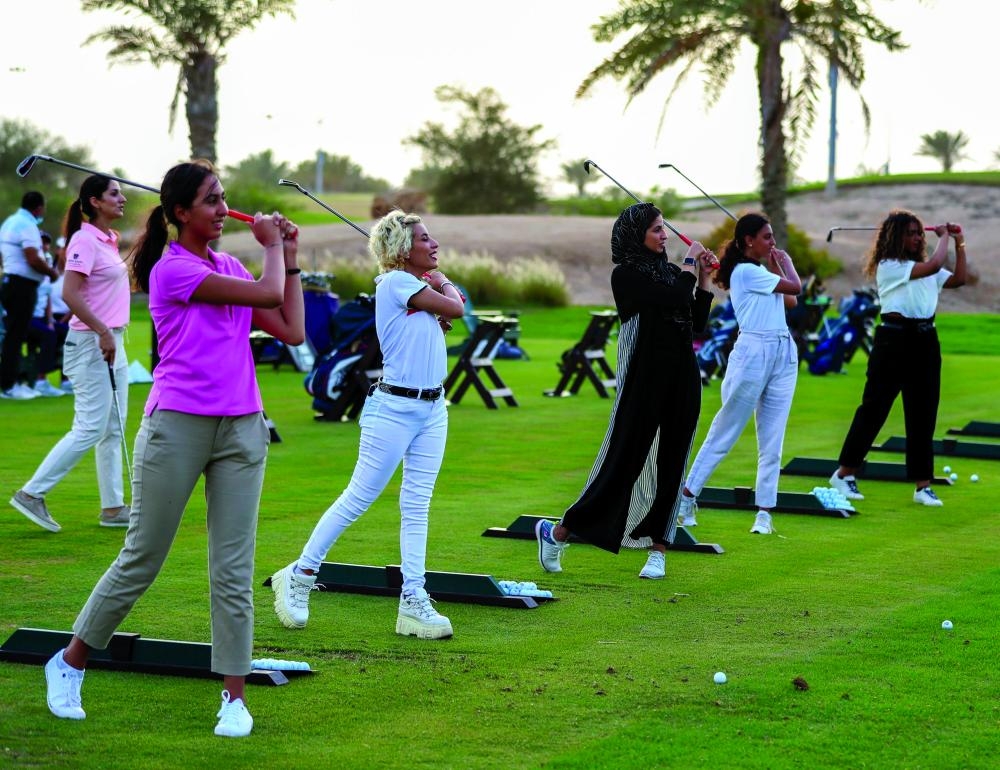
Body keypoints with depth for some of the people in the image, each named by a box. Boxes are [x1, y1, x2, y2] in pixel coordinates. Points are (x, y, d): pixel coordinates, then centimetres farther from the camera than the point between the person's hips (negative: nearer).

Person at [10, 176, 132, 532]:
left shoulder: (109, 239, 12)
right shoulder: (85, 239, -15)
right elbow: (70, 293, -23)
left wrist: (111, 335, 17)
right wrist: (102, 332, -23)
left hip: (111, 342, 10)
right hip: (91, 343, -10)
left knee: (113, 429, 11)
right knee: (90, 429, -10)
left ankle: (113, 507, 16)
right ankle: (32, 493, -4)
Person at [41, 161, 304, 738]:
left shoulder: (230, 268, 13)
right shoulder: (173, 269, -9)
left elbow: (292, 331, 8)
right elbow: (267, 293, -15)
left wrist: (289, 258, 11)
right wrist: (273, 247, 4)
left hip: (240, 429, 6)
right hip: (179, 426, -6)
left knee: (235, 569, 1)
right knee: (142, 560, 4)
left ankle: (235, 696, 5)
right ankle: (69, 664, 22)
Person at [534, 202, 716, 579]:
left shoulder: (669, 271, 12)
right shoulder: (626, 275, -9)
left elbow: (697, 322, 12)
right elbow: (675, 300, -20)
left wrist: (703, 278, 6)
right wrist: (690, 264, -5)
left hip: (681, 381, 6)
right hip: (644, 380, -6)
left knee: (670, 464, 5)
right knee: (626, 460, -4)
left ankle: (658, 550, 11)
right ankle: (558, 532, 8)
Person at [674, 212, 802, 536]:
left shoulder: (761, 272, 18)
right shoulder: (745, 271, -10)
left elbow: (790, 301, 16)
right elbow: (795, 287, -12)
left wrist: (776, 265, 15)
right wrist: (785, 262, 6)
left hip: (783, 354, 8)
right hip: (753, 353, -8)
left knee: (772, 442, 4)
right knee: (724, 433, -2)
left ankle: (764, 512, 5)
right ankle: (687, 496, 8)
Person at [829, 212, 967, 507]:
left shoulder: (923, 268, 15)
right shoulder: (888, 266, -8)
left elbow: (958, 279, 9)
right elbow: (934, 265, -17)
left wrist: (959, 244, 7)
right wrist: (943, 236, -2)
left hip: (925, 340, 7)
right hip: (894, 339, -7)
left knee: (923, 414, 5)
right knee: (874, 408, -1)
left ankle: (922, 485, 7)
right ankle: (844, 474, 10)